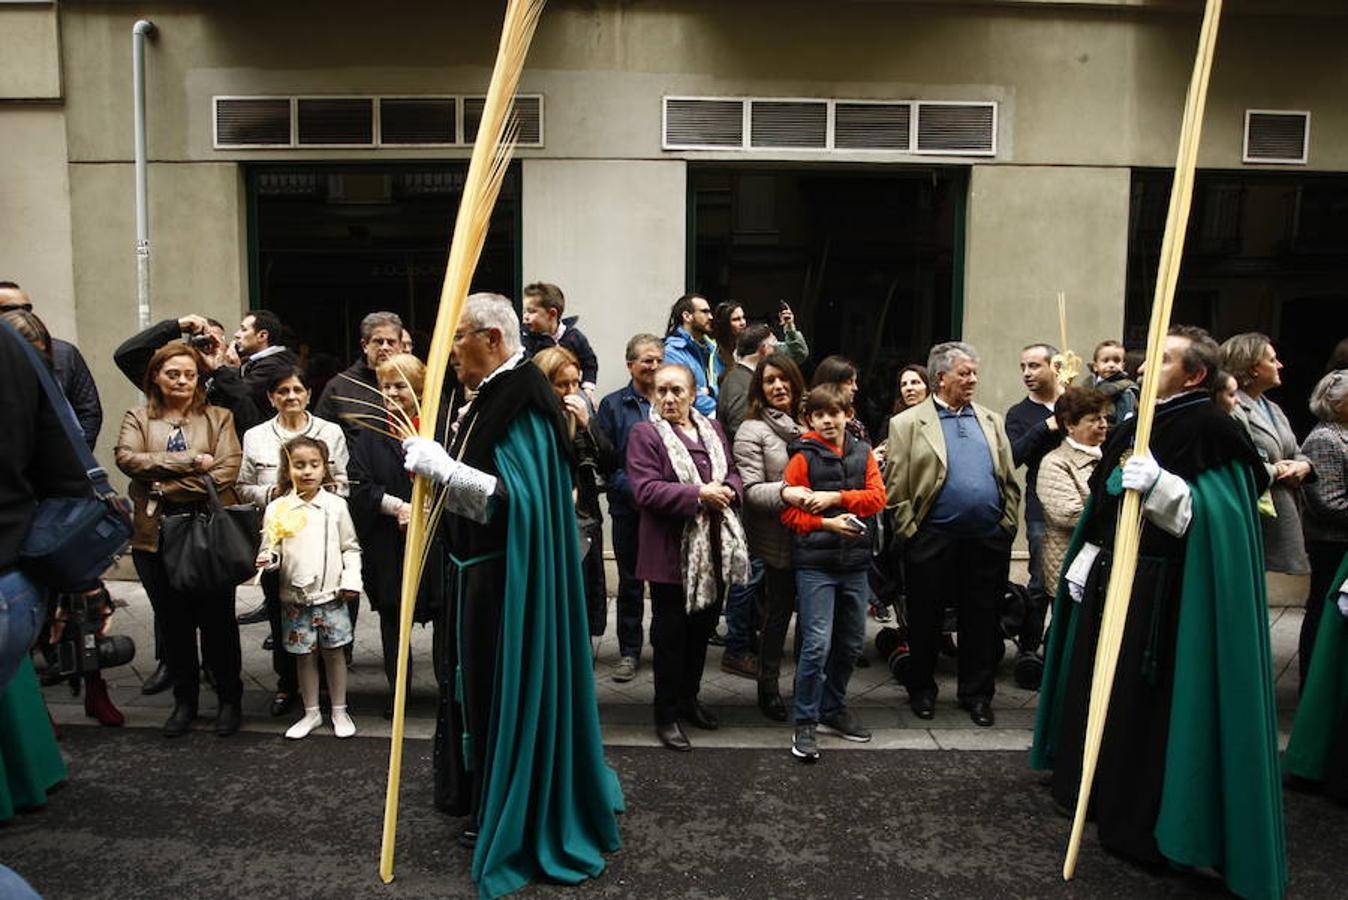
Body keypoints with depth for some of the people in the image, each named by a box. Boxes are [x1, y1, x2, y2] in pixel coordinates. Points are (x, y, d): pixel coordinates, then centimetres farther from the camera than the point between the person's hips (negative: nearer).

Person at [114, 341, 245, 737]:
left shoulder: (218, 418, 5)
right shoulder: (138, 418, 9)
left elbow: (227, 471, -10)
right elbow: (127, 458, -11)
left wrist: (166, 485, -14)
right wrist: (192, 461, -16)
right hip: (155, 537, 2)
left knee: (218, 620, 6)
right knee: (173, 622, 12)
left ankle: (229, 699, 21)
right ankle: (184, 699, 28)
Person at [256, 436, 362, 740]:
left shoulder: (336, 505, -1)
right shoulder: (277, 509, -1)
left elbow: (351, 547, 3)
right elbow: (270, 549, 4)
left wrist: (352, 580, -7)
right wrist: (268, 559, -18)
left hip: (332, 594, -1)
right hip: (295, 597, 1)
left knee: (334, 651, 7)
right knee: (304, 655, 10)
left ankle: (340, 711, 21)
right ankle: (311, 713, 25)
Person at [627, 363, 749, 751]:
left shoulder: (712, 429, 12)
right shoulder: (645, 434, -8)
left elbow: (733, 474, 15)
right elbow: (646, 490, -17)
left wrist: (728, 490, -9)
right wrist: (699, 495, -22)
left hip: (714, 549, 6)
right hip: (672, 553, -6)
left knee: (702, 628, 17)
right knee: (671, 634, 4)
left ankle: (689, 698, 35)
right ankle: (667, 715, 17)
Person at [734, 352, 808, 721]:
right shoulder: (753, 431, -6)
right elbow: (751, 490, -13)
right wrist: (784, 492, -30)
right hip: (780, 539, -5)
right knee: (778, 613, 6)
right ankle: (768, 687, 23)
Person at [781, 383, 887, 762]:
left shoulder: (863, 453, 9)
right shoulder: (803, 457, -3)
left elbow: (878, 497, -2)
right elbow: (789, 512, -7)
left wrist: (837, 497, -13)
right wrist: (827, 523, -19)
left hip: (854, 560, 5)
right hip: (815, 563, -5)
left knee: (851, 642, 14)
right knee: (818, 643, -9)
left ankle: (832, 709, 32)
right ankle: (805, 723, 4)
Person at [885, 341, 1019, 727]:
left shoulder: (992, 421, 13)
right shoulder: (907, 423, 0)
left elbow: (1009, 480, 14)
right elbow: (895, 487, -4)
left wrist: (1007, 525, 6)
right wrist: (910, 532, -8)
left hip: (988, 540, 3)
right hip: (933, 540, -3)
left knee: (982, 620, 10)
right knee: (925, 619, 8)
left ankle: (977, 693, 24)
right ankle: (921, 690, 24)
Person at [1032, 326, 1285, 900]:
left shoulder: (1209, 430, -12)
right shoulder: (1132, 429, 12)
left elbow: (1211, 516, -21)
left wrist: (1158, 483, -35)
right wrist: (1085, 561, 14)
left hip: (1160, 590, -8)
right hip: (1111, 575, 8)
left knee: (1143, 705, -2)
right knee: (1098, 687, 16)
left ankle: (1143, 825, 13)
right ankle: (1095, 793, 33)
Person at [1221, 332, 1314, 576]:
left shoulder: (1273, 409, 20)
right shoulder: (1232, 409, -15)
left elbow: (1297, 453, 24)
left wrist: (1303, 466, 1)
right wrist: (1275, 471, -14)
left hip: (1287, 520, 10)